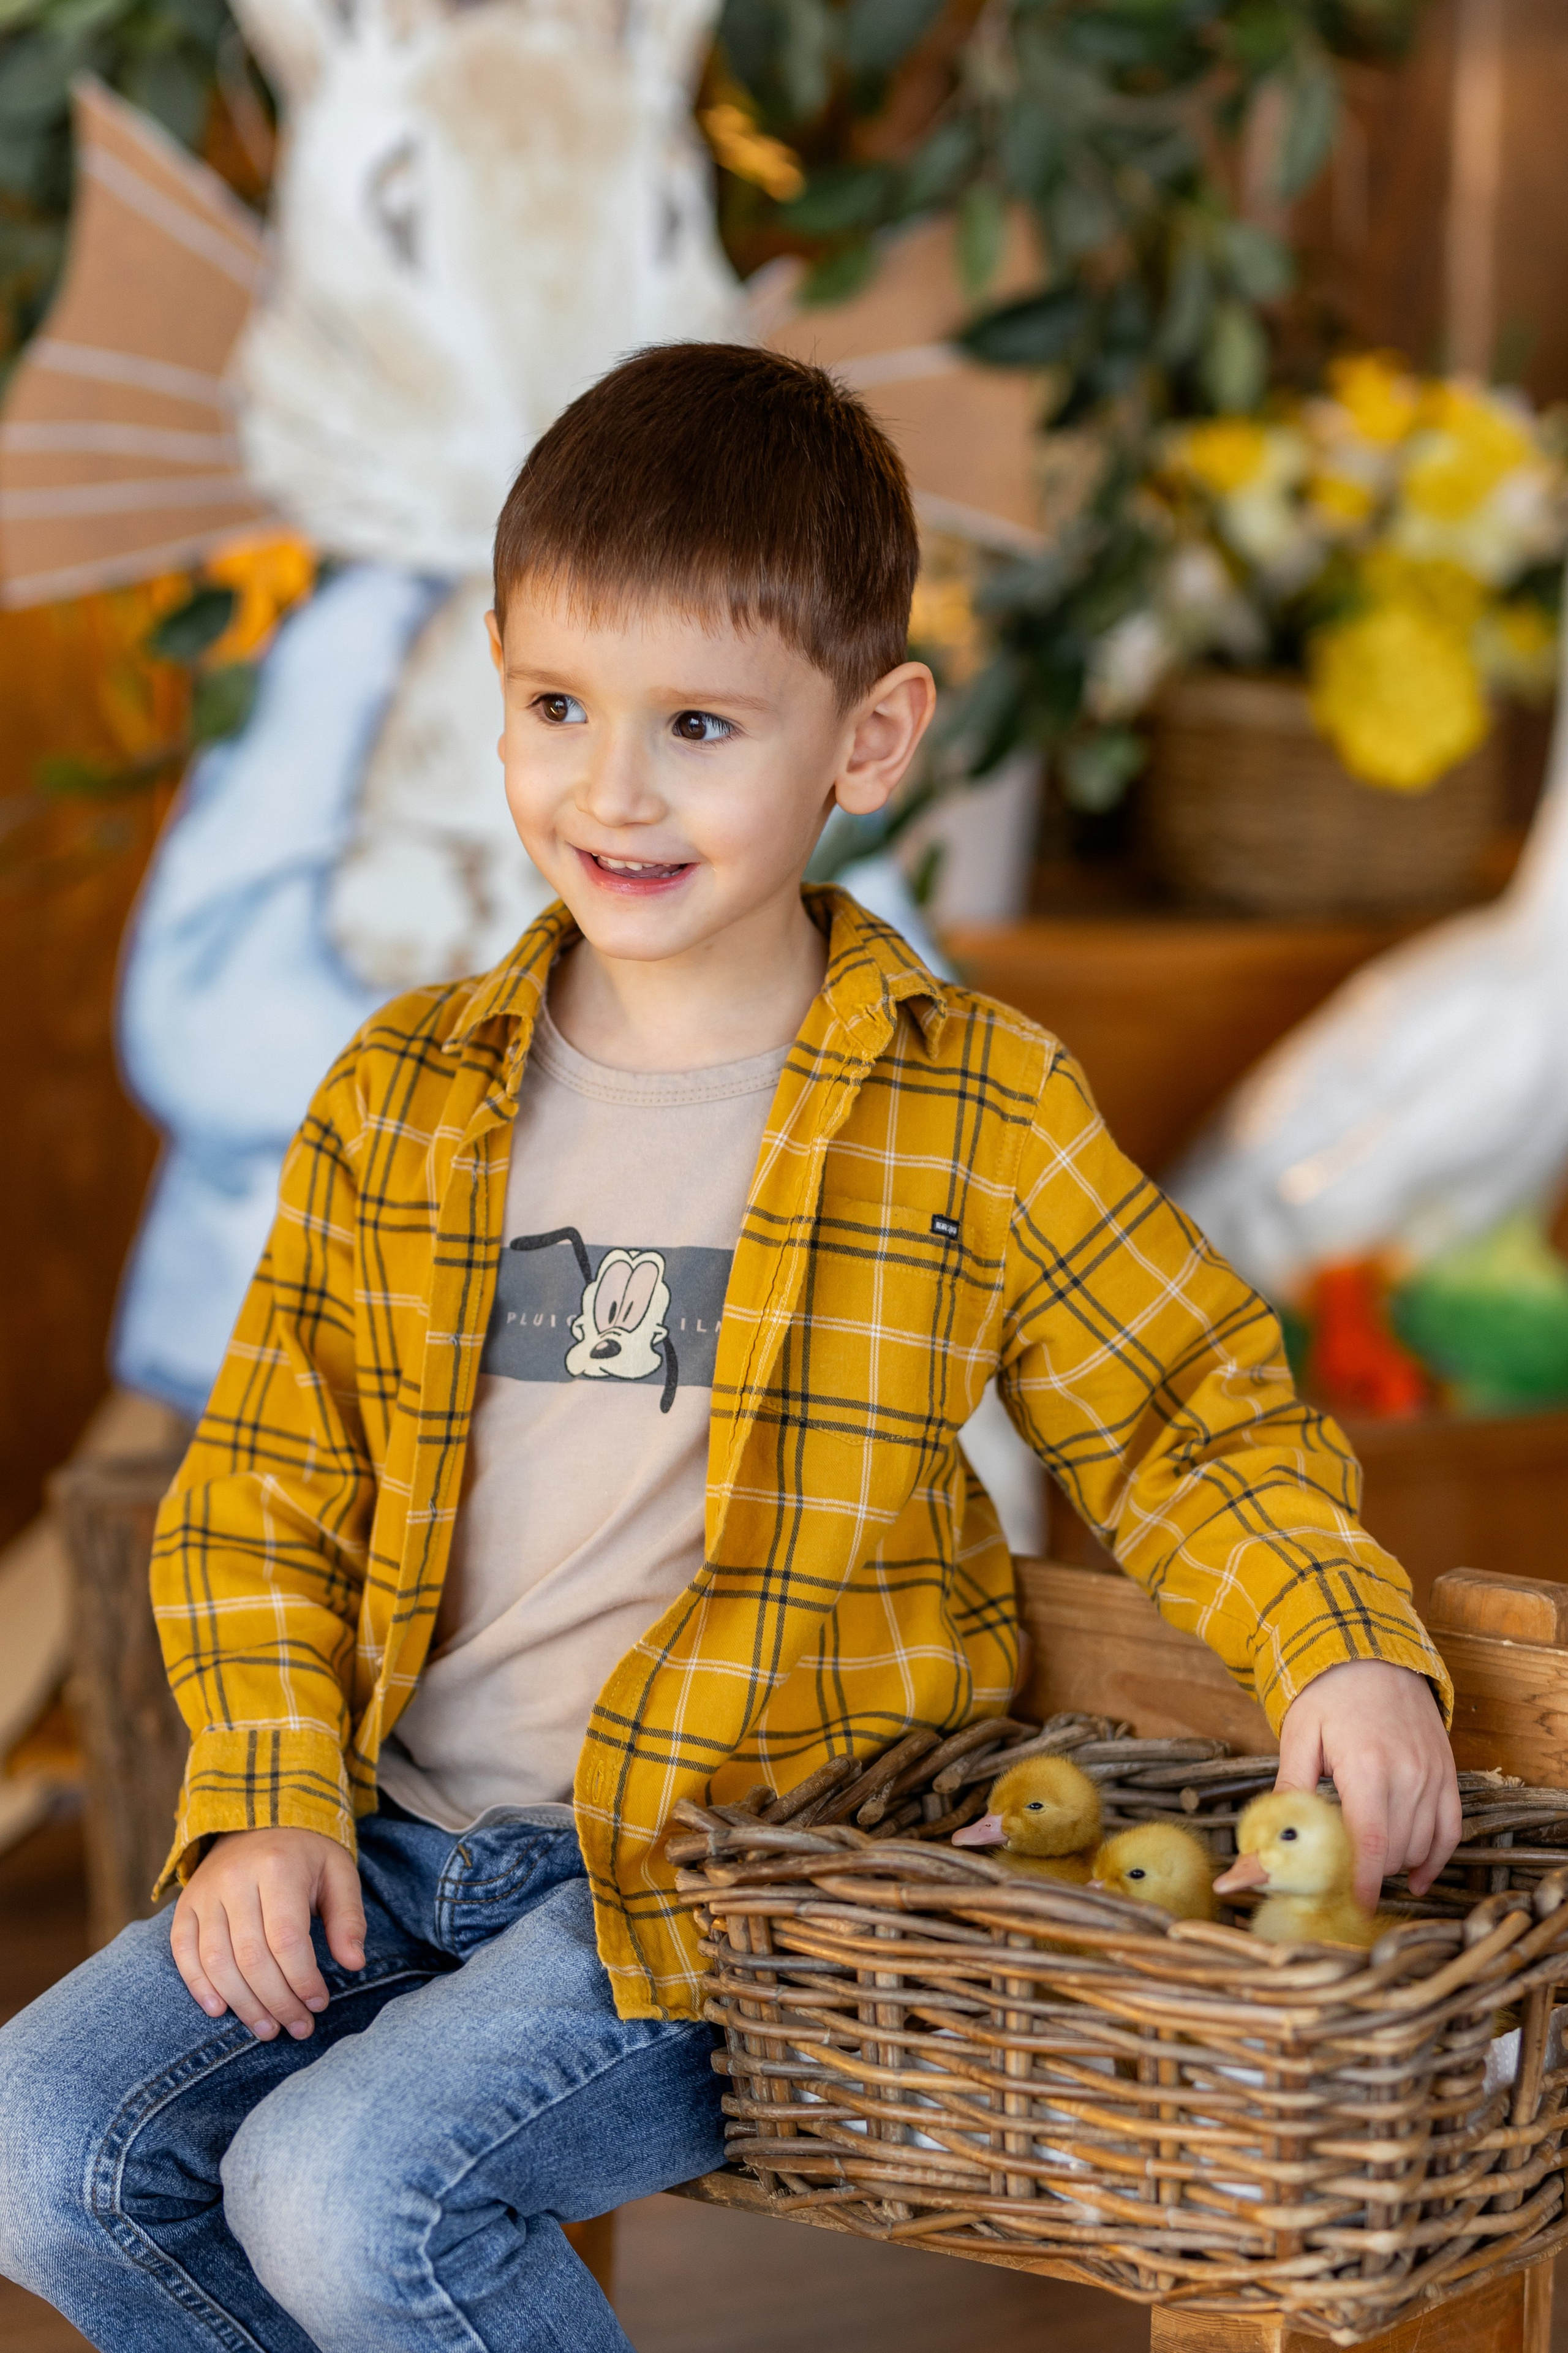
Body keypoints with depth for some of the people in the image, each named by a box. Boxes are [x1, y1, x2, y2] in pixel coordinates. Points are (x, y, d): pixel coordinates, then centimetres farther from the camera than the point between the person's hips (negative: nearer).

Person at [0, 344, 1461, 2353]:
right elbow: (267, 1484, 9)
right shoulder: (402, 1098, 4)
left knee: (345, 2191, -24)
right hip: (399, 1840, 5)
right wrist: (269, 1794, -4)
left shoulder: (969, 1116, -5)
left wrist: (1345, 1653, -16)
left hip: (734, 1877, -5)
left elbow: (1196, 1425, 2)